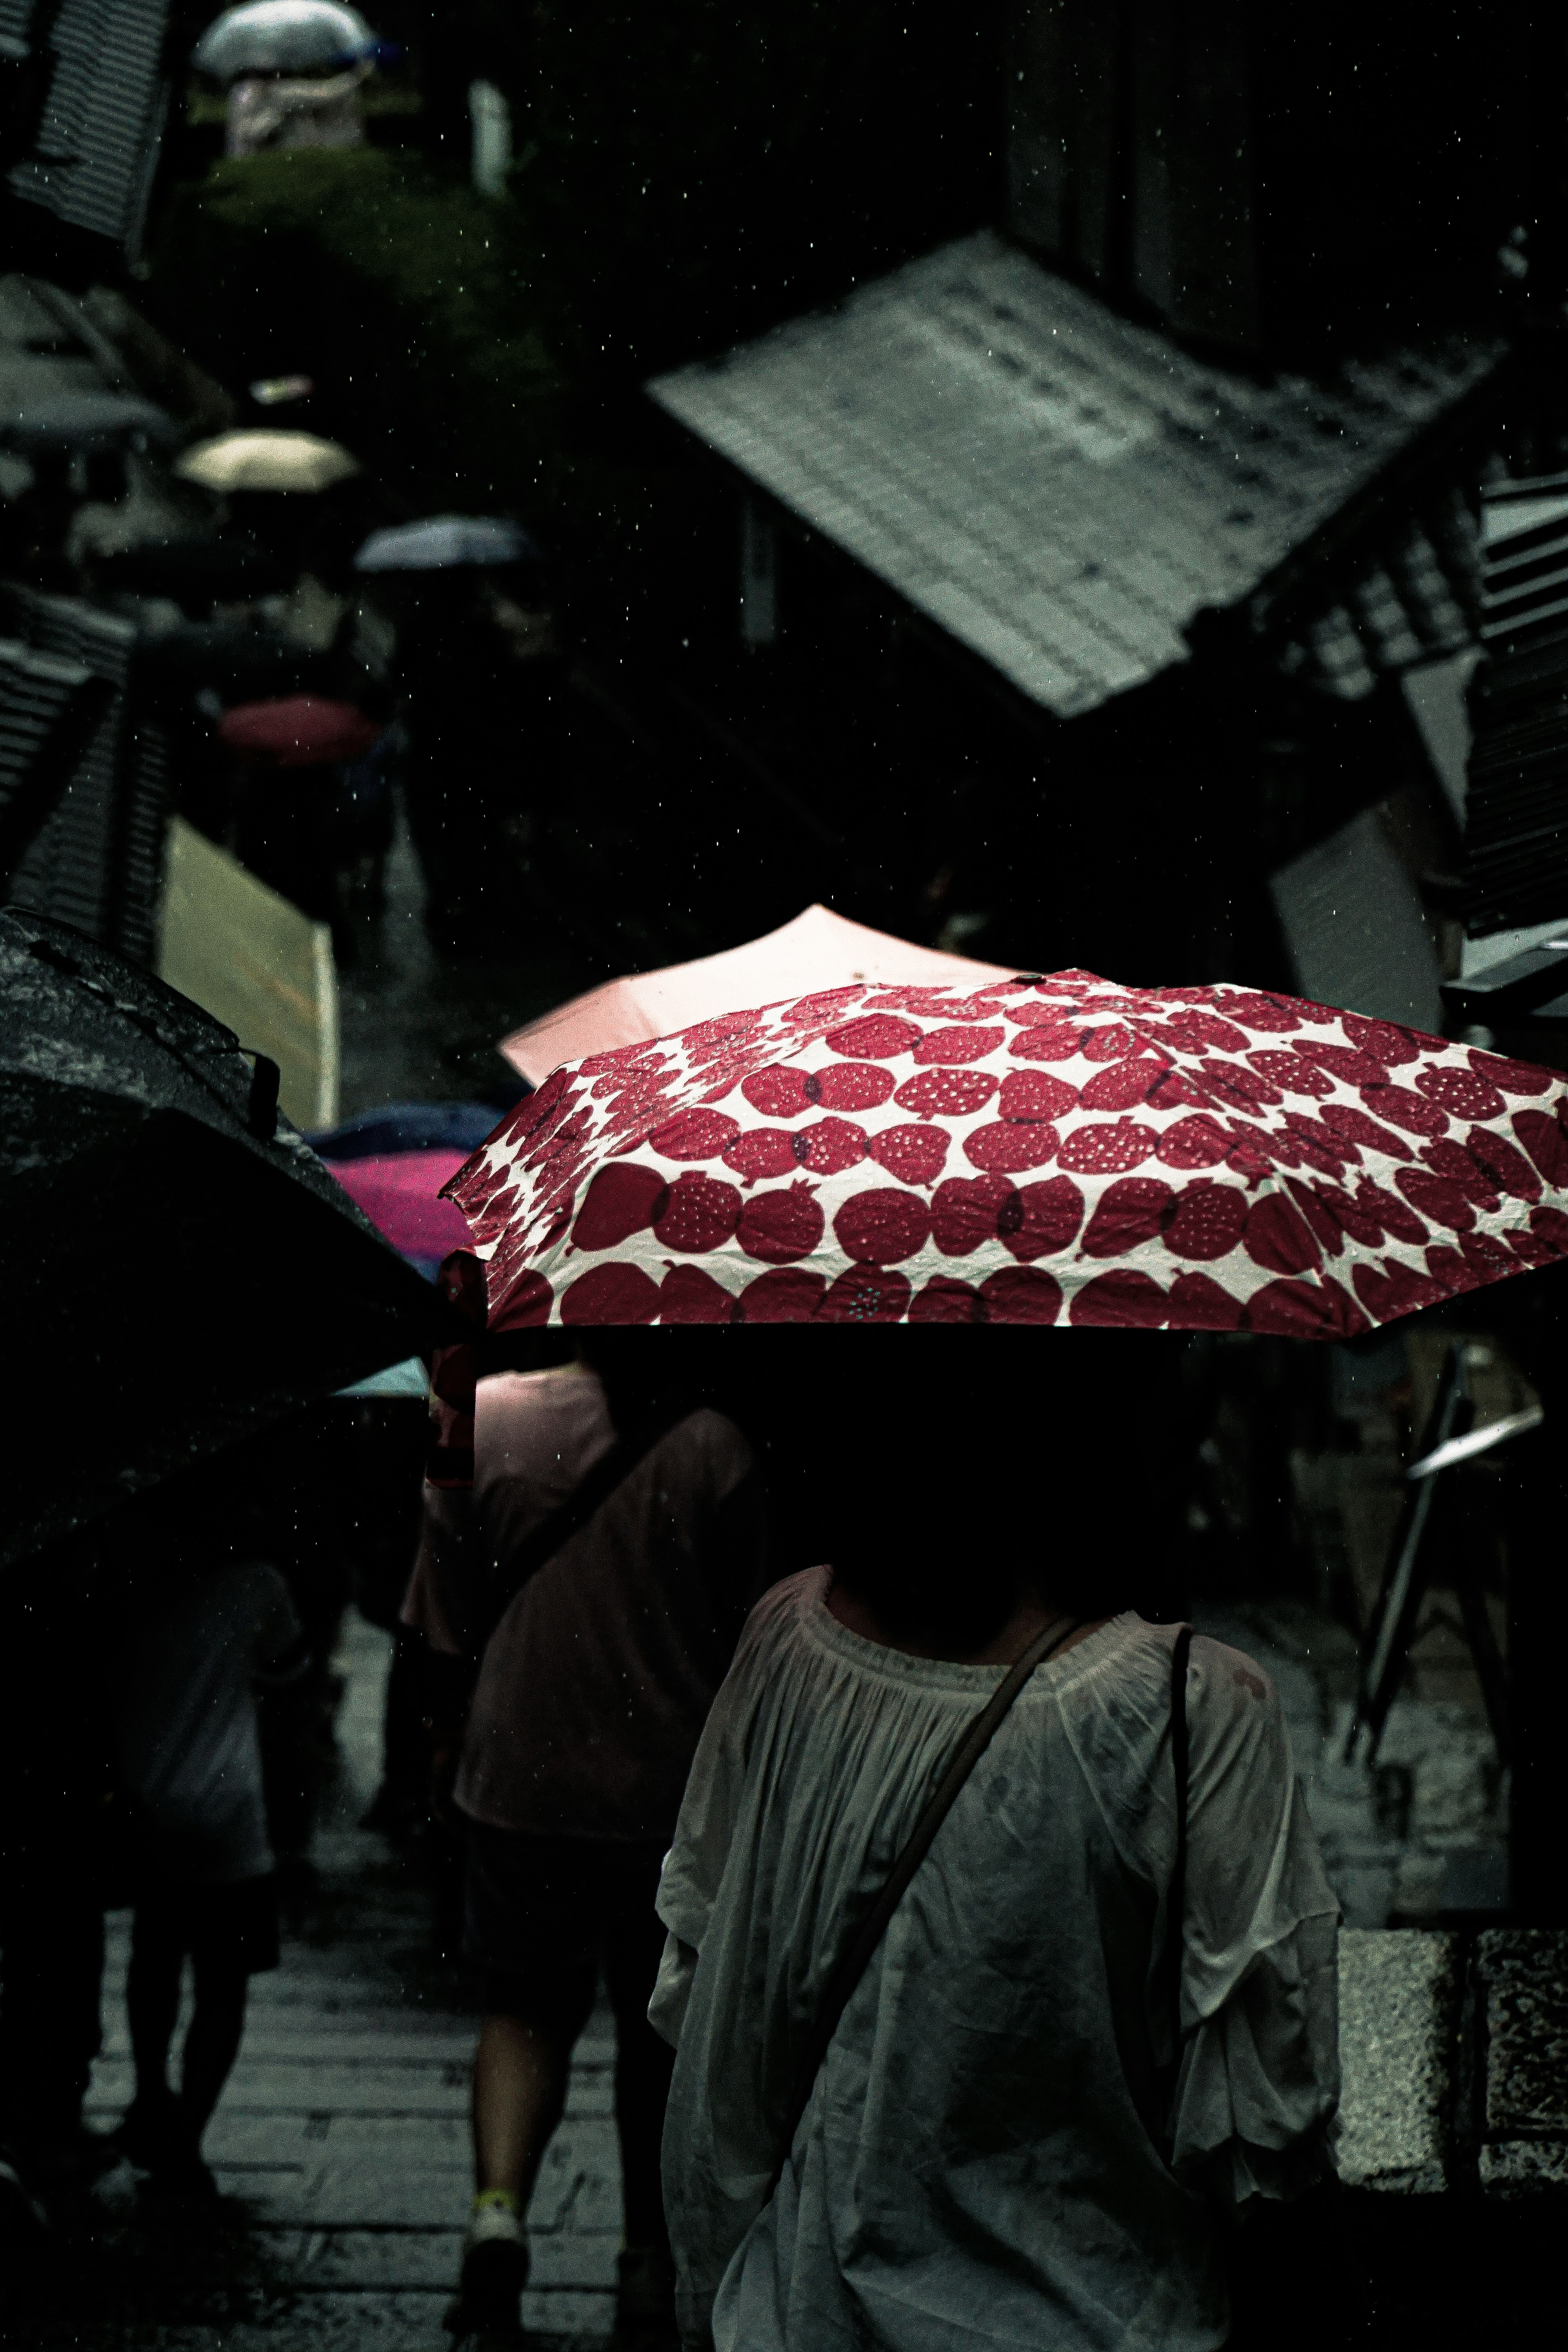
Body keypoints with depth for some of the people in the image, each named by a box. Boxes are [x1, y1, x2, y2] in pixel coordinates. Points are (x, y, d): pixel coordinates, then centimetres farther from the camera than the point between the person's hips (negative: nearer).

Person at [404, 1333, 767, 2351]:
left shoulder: (482, 1420, -7)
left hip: (522, 1781, 1)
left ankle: (500, 2206, -9)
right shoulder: (714, 1447, -10)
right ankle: (651, 2265, 23)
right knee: (659, 2031, 15)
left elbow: (445, 1628, 0)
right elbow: (752, 1636, -2)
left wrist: (450, 1741, 17)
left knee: (526, 2011, 15)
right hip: (674, 1797, -1)